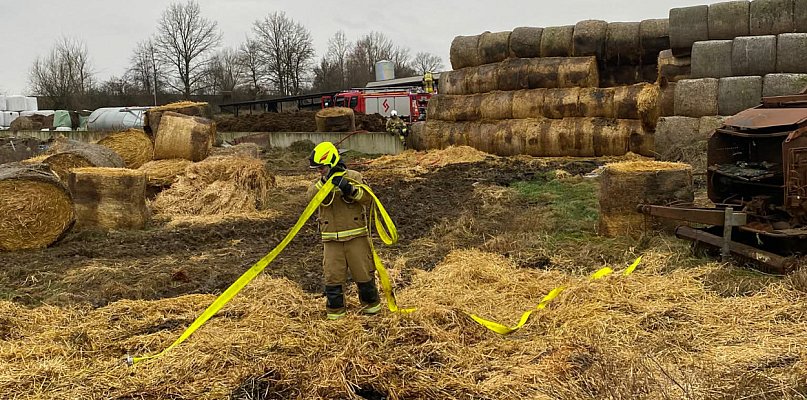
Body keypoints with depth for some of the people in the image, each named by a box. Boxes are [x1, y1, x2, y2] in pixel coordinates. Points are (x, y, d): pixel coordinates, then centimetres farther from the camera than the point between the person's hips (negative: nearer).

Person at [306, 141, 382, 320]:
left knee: (364, 273, 7)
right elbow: (311, 196, -14)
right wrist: (326, 180, -27)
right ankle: (334, 311, 16)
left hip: (356, 236, -2)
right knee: (333, 277, 2)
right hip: (331, 240, 2)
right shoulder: (319, 183, 8)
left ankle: (371, 304, 26)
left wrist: (351, 190, -31)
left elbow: (367, 197, -13)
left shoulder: (354, 177, 0)